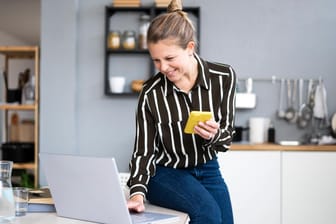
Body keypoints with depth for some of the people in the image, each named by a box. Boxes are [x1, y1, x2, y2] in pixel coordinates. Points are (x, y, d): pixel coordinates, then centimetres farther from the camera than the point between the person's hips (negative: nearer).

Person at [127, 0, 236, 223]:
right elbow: (144, 150, -12)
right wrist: (138, 193, -28)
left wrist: (213, 135, -30)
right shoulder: (151, 93, -17)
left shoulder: (224, 77, -12)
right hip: (166, 173, -3)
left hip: (208, 171, 4)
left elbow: (226, 138, -6)